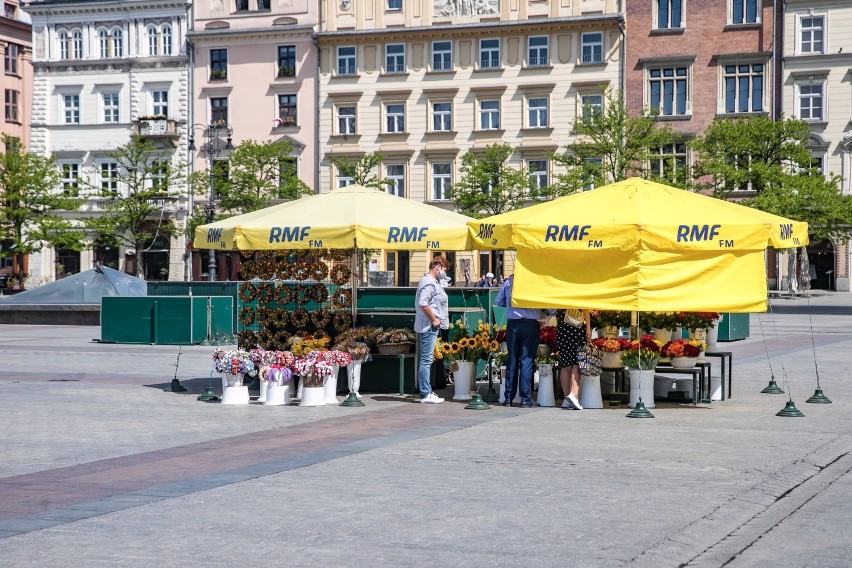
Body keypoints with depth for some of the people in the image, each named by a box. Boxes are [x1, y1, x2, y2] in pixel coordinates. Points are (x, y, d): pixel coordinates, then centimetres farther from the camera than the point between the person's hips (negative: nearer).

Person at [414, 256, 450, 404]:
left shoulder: (433, 282, 18)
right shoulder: (429, 283, -14)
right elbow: (423, 303, -25)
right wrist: (434, 319, -18)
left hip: (432, 327, 11)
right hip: (429, 327, -11)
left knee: (426, 360, 13)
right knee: (426, 360, -9)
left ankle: (426, 392, 18)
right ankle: (426, 394, -8)